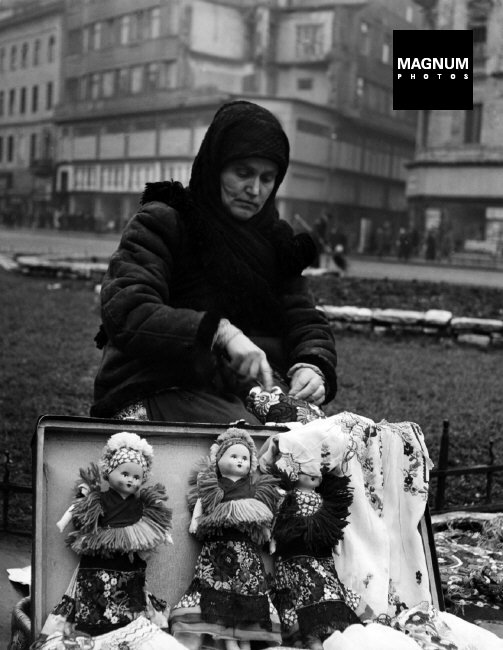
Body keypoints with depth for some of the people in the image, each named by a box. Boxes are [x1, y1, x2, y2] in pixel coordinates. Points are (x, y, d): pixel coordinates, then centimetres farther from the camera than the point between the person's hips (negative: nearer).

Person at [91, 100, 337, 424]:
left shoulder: (274, 238, 14)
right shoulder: (160, 223, -4)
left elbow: (307, 321, 10)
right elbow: (124, 311, -18)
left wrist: (312, 366, -14)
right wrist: (219, 333, -30)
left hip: (250, 394, 6)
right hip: (160, 394, -6)